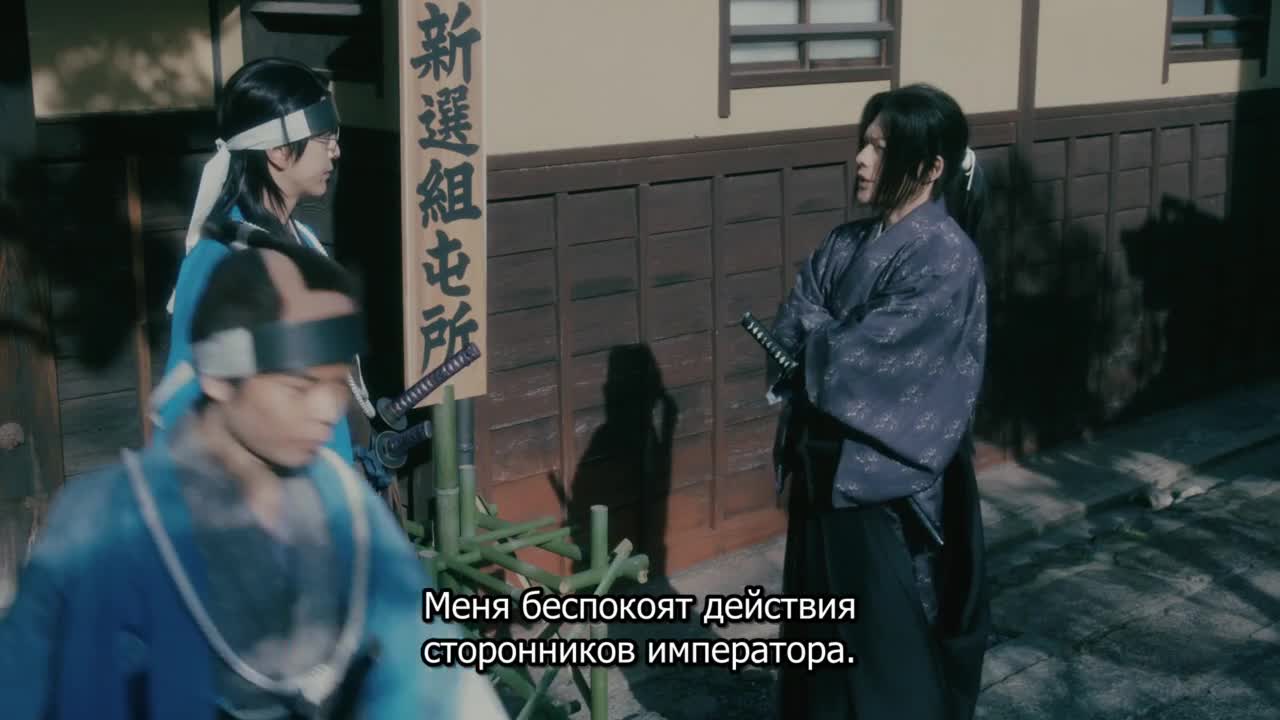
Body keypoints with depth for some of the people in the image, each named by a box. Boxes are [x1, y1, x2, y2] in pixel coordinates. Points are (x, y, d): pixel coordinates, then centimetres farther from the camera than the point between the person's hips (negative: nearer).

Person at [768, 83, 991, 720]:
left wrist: (816, 332, -3)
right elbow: (786, 341, 2)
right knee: (825, 633, 17)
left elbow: (858, 360, -21)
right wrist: (836, 347, -16)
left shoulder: (946, 258, -16)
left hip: (893, 483, -7)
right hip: (826, 467, 7)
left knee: (890, 640, 5)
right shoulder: (846, 245, 7)